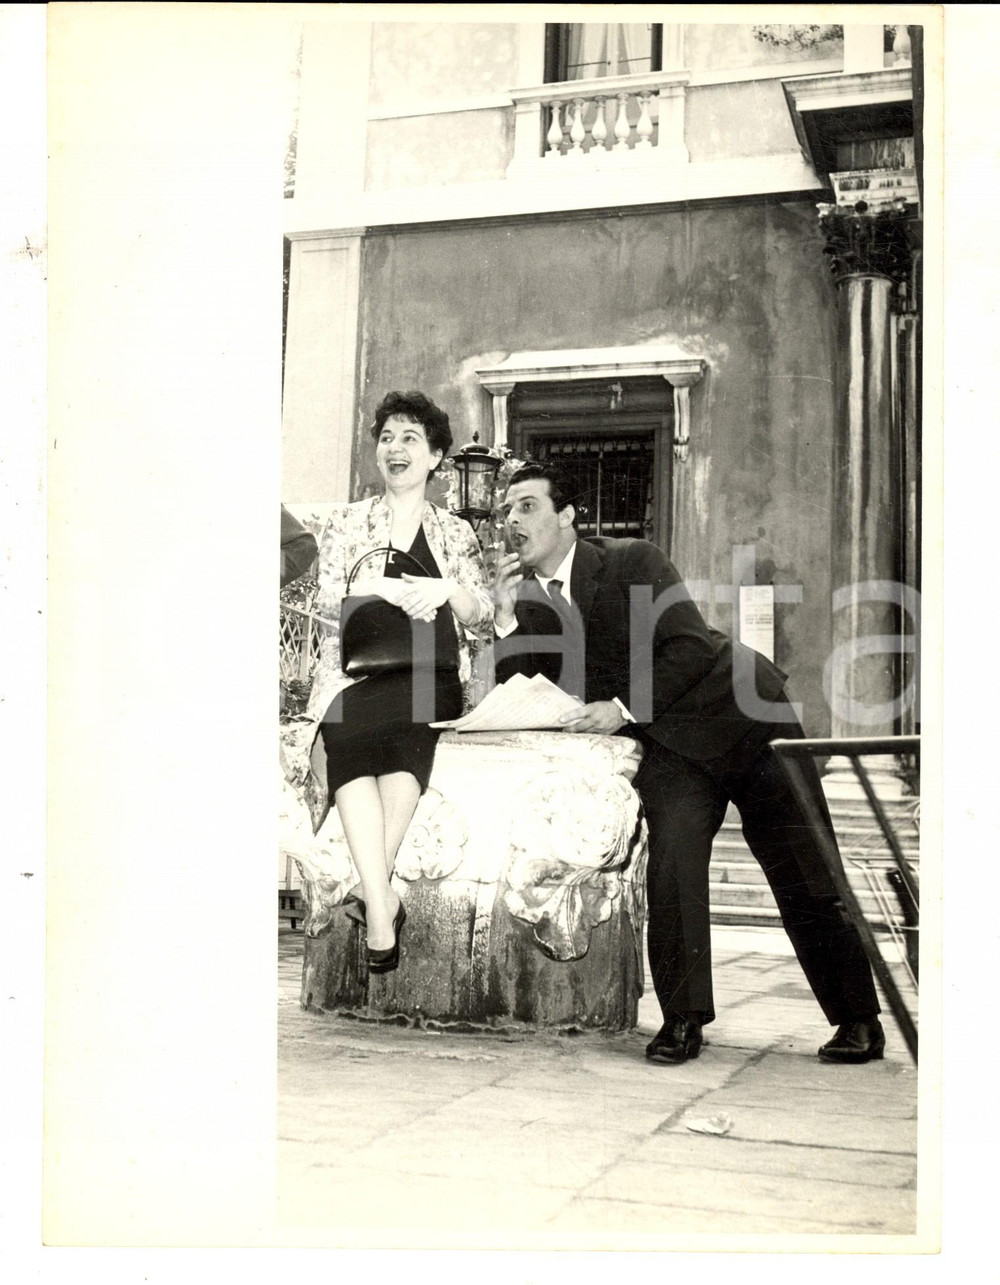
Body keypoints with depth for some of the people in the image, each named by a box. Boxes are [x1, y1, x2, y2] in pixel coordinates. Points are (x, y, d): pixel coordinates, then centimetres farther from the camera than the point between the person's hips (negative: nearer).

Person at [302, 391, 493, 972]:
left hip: (429, 679, 0)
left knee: (405, 730, -36)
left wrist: (449, 590, -8)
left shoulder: (456, 533, 19)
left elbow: (485, 618, 14)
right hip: (357, 673, 0)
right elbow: (328, 603, 6)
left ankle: (373, 886, -41)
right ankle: (382, 902, -43)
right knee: (351, 735, -35)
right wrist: (390, 591, -13)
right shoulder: (348, 522, 18)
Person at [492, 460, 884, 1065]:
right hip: (671, 745, 4)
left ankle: (859, 1021, 10)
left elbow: (690, 647, -16)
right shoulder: (532, 603, 6)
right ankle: (684, 1017, -12)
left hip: (744, 717, -3)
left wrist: (626, 708, -20)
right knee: (673, 852, -23)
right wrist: (507, 617, -9)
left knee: (806, 877, -2)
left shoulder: (633, 562, -9)